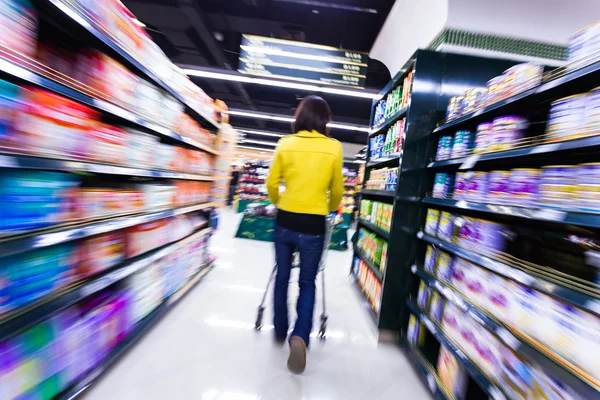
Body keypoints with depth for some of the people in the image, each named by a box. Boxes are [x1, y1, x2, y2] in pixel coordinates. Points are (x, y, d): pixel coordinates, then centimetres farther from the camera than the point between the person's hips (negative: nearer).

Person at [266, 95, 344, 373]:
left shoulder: (285, 144, 0)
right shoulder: (334, 147, -2)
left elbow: (272, 184, 4)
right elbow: (337, 191, 5)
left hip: (285, 222, 2)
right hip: (313, 226, -1)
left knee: (282, 278, 20)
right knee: (307, 283, 17)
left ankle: (280, 330, 38)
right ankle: (300, 336, 2)